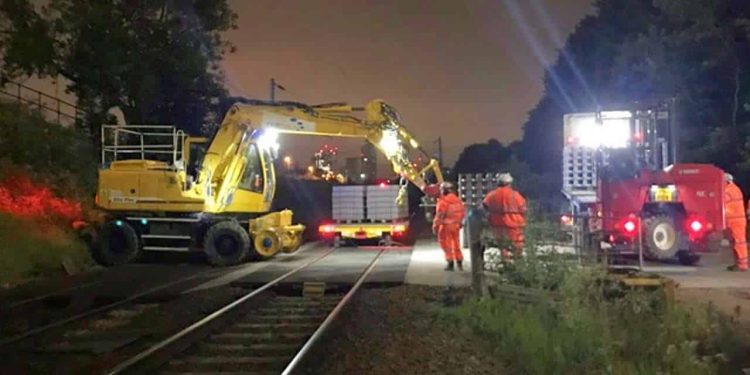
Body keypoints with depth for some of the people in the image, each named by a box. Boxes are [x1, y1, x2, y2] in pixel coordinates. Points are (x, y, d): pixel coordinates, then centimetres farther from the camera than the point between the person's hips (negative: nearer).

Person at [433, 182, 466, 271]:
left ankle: (450, 263, 3)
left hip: (446, 225, -7)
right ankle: (460, 263, 19)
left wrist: (435, 226, -11)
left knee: (446, 244, 4)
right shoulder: (458, 200, 6)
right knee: (456, 244, 16)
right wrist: (460, 223, 20)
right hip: (456, 225, 7)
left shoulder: (443, 201, -16)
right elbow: (462, 213, 11)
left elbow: (439, 215, -17)